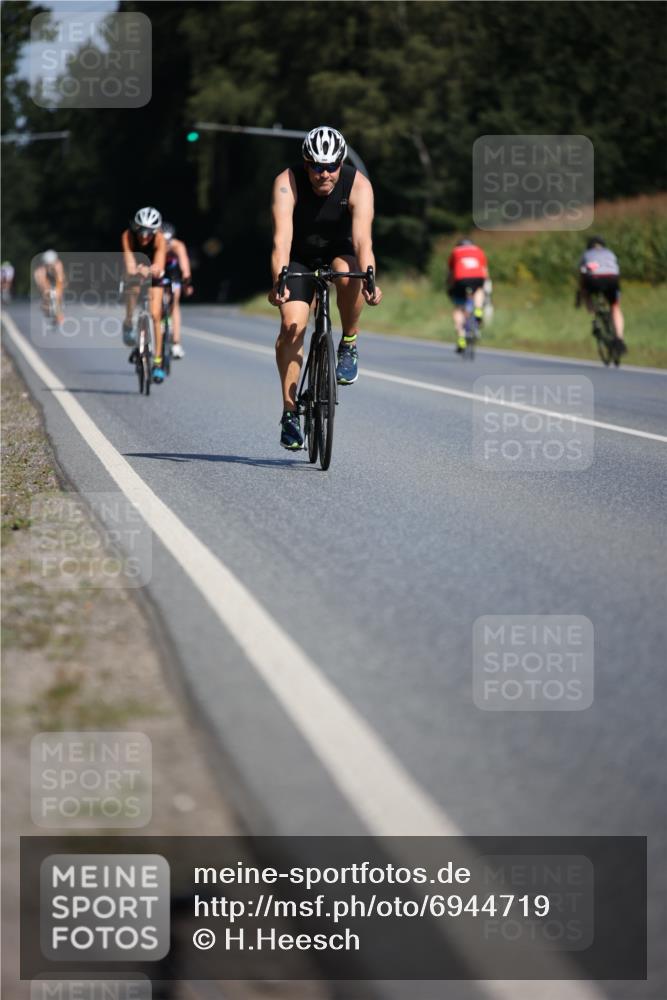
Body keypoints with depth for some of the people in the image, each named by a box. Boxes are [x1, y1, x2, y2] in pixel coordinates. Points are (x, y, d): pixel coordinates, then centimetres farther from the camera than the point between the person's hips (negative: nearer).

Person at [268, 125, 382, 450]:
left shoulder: (358, 185, -26)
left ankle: (349, 344, -11)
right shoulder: (288, 182, -27)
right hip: (300, 257, 0)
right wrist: (278, 282, -53)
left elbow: (362, 239, -36)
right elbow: (282, 238, -38)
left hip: (340, 252, 0)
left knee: (347, 275, -35)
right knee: (292, 325, -17)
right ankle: (289, 411, -9)